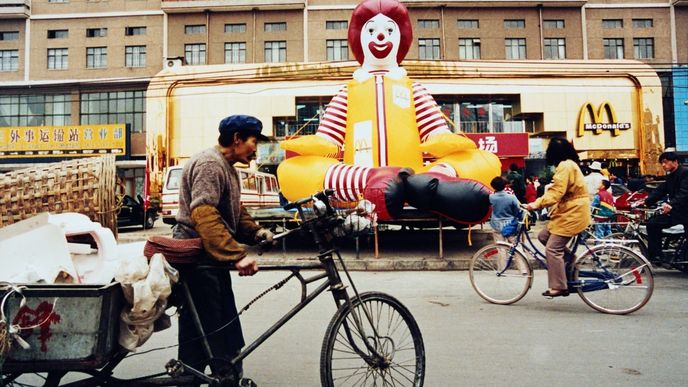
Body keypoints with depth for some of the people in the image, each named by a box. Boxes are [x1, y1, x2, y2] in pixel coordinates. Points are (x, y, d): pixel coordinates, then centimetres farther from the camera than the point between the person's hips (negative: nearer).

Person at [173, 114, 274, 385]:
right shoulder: (209, 163, -19)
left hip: (214, 255, 10)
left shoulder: (227, 167, 15)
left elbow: (234, 210, 19)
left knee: (227, 325, 15)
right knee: (200, 328, 0)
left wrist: (256, 232, 1)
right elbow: (204, 214, -31)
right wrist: (237, 255, -36)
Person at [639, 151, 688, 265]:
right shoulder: (670, 176, 16)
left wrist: (671, 204, -41)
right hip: (675, 211, 9)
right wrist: (646, 202, -5)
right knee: (652, 223, -3)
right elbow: (659, 191, 9)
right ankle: (655, 256, -1)